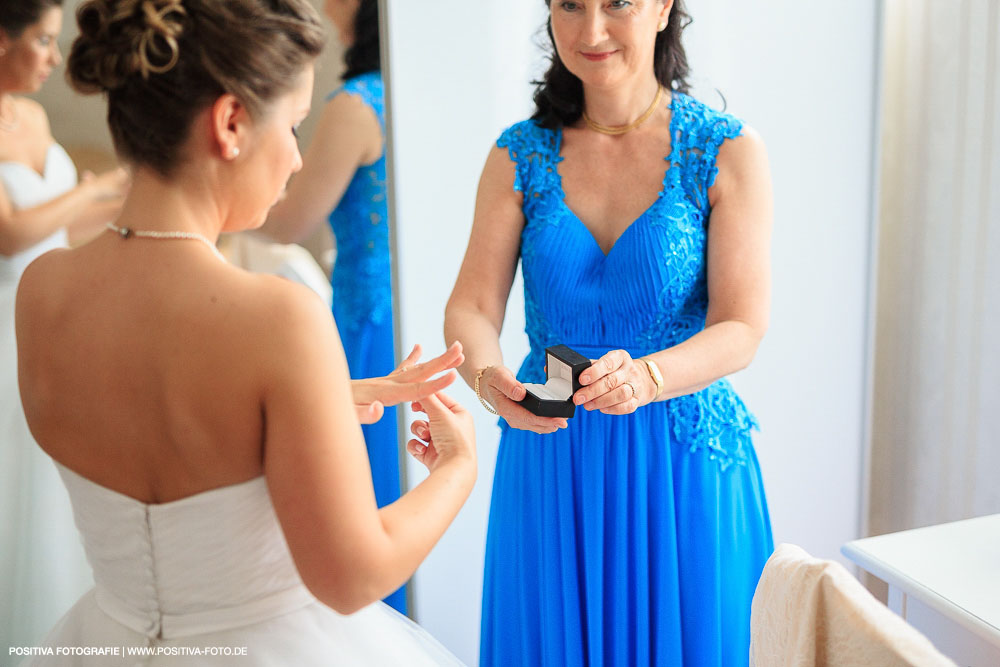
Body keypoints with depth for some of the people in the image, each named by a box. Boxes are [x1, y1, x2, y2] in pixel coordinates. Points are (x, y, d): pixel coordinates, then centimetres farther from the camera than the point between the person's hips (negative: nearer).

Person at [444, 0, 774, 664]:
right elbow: (472, 305, -4)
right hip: (549, 460, 2)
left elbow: (743, 327, -11)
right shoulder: (518, 155, 2)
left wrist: (646, 378, -31)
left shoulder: (729, 152, -5)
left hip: (682, 463, -2)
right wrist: (487, 375, -27)